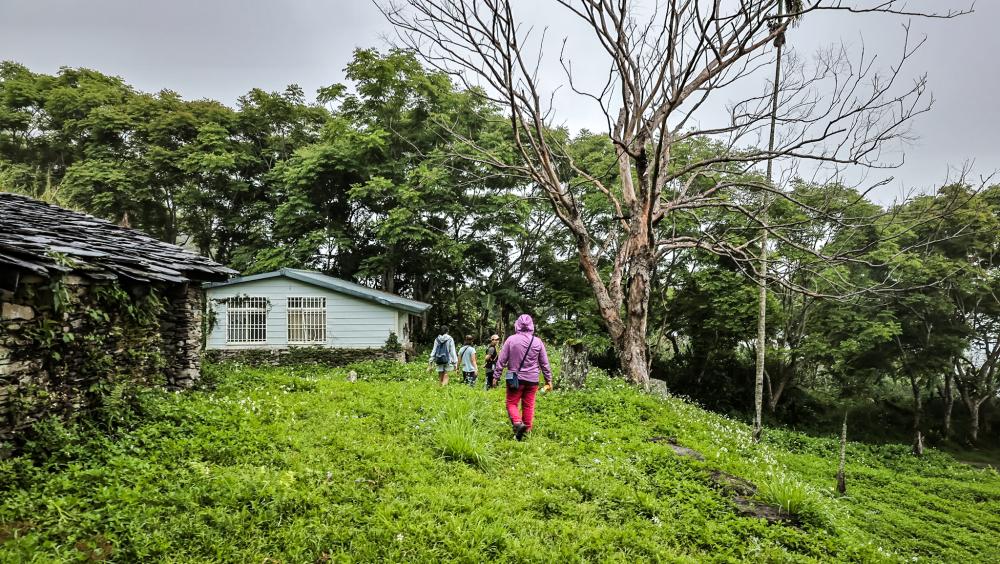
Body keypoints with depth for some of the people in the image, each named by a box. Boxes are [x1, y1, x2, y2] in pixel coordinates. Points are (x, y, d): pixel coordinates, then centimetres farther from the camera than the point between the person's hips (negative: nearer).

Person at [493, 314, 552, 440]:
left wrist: (496, 376, 6)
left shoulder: (511, 340, -5)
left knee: (511, 403, 7)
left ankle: (517, 422, -16)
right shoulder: (537, 342, 0)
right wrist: (549, 380, 14)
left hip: (515, 379, -2)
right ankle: (527, 430, 13)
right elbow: (545, 364, 5)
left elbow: (501, 360, -3)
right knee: (529, 406, 10)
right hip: (532, 380, 2)